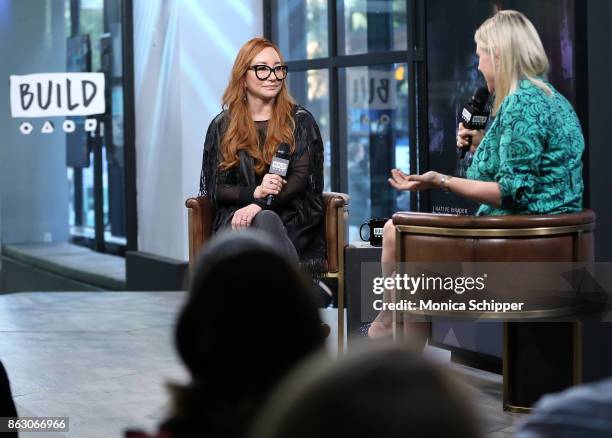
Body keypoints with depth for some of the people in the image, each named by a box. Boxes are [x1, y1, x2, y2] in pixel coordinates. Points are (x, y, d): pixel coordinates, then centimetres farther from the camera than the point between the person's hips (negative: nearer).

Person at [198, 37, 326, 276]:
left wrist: (259, 205, -17)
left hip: (290, 219, 0)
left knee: (265, 221, -37)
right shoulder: (222, 126, 15)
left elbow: (300, 178, 0)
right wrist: (254, 192, -12)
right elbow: (214, 188, 9)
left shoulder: (300, 121, 12)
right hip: (235, 217, 0)